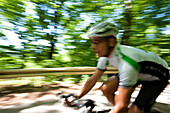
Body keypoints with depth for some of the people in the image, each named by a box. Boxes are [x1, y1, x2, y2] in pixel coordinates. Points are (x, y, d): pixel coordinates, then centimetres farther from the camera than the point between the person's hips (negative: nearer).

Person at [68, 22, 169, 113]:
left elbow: (121, 105, -34)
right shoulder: (106, 55, -17)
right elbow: (92, 79, -7)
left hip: (157, 77, -5)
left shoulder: (126, 63, -41)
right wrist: (76, 98, -6)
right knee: (105, 89, -9)